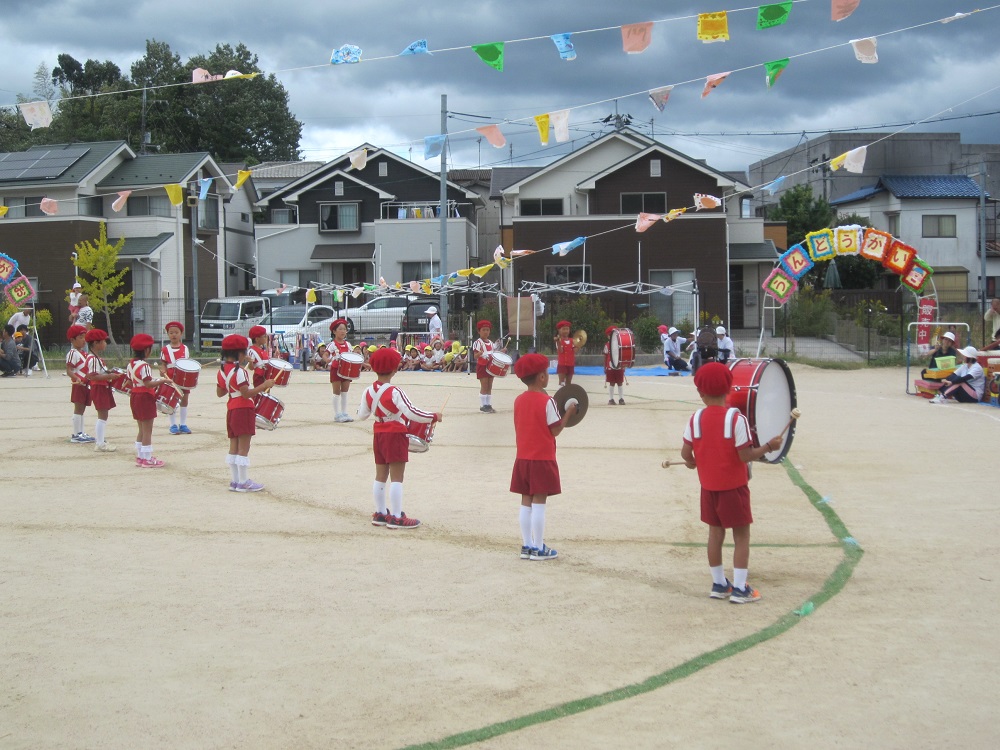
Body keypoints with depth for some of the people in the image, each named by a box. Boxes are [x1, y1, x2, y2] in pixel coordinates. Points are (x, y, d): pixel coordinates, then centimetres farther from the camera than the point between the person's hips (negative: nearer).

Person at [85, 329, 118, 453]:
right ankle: (100, 444, -5)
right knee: (102, 416, -8)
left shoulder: (97, 358, 13)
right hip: (99, 389, -11)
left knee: (103, 415, 17)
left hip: (103, 388, 11)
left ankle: (101, 441, 26)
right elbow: (93, 376, -28)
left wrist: (108, 374, 12)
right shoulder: (93, 359, -20)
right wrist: (108, 376, -26)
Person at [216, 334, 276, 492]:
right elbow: (246, 393, -22)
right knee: (243, 448, -4)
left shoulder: (222, 370, 8)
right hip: (243, 410, -9)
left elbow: (220, 393, 14)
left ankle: (234, 481, 15)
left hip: (231, 410, 9)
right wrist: (265, 385, -17)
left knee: (233, 447, 12)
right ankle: (244, 482, -2)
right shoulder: (239, 371, -18)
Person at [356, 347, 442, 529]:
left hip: (378, 436, 7)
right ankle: (396, 517, -4)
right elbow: (411, 413, -25)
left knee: (380, 476, 14)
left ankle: (380, 513, 21)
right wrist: (434, 417, -15)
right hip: (395, 436, -7)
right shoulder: (394, 392, -19)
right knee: (396, 478, -4)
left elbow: (362, 415, 8)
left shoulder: (368, 392, 0)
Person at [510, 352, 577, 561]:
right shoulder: (547, 401, -13)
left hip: (523, 459, 6)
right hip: (542, 459, -6)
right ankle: (538, 548, 1)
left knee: (526, 502, 9)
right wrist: (568, 412, 3)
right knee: (539, 502, -3)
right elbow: (555, 430, -10)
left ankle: (527, 545, 13)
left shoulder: (518, 401, 5)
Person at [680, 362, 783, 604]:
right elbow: (746, 456, -19)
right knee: (741, 535, 5)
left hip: (708, 486, 4)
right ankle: (740, 588, 3)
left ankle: (719, 584, 21)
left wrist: (692, 462, 17)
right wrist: (769, 446, -5)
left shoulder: (695, 419, -6)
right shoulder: (736, 419, -17)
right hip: (733, 486, -4)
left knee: (715, 532, 15)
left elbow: (685, 453, -5)